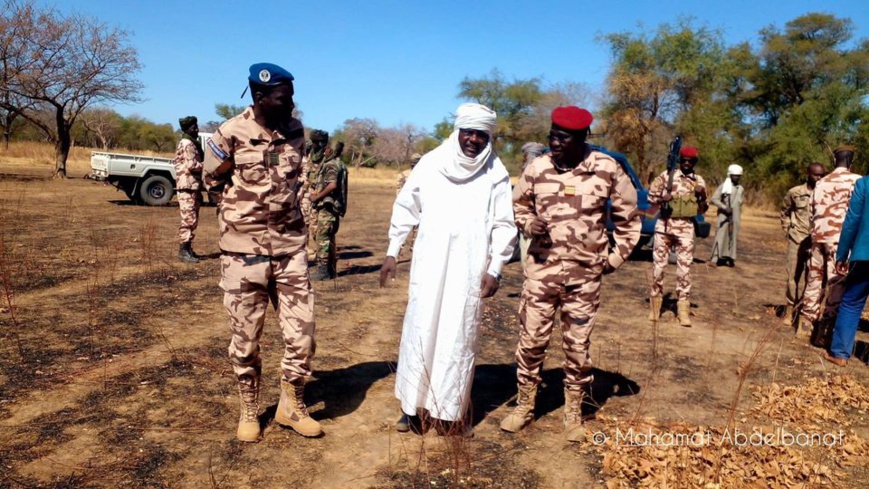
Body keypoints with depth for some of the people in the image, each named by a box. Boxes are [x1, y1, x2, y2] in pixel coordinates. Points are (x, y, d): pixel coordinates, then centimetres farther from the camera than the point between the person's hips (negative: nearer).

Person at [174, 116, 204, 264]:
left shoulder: (192, 143, 20)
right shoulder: (188, 144, -12)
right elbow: (192, 165, -22)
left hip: (192, 187, 10)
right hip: (188, 187, -10)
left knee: (192, 220, 13)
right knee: (189, 220, -10)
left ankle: (188, 248, 19)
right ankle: (183, 251, -8)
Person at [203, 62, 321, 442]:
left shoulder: (296, 131, 2)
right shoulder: (231, 134, -10)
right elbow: (211, 177, 6)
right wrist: (247, 202, 2)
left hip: (290, 247, 3)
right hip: (244, 250, -3)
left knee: (302, 332, 4)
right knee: (246, 339, 9)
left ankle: (291, 405, 25)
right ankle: (249, 411, 29)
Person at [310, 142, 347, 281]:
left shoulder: (330, 165, -13)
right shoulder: (340, 165, 17)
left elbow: (332, 185, -28)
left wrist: (317, 196, -17)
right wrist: (317, 190, 12)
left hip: (327, 206, -10)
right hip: (336, 206, 10)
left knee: (323, 238, -6)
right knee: (329, 238, 15)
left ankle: (323, 270, -4)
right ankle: (331, 269, 20)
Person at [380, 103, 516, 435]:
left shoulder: (496, 174, 0)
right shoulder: (431, 163, 2)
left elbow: (504, 226, 3)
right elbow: (405, 207, 9)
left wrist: (495, 269, -3)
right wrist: (392, 253, 8)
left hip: (469, 270, 0)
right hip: (429, 264, 1)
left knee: (460, 339, 5)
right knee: (420, 332, 3)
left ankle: (452, 410, 17)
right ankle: (412, 404, 16)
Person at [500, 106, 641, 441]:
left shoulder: (608, 170, -6)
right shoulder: (537, 168, -2)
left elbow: (628, 217, 6)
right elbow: (519, 206, 12)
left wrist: (617, 257, 1)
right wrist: (528, 224, -9)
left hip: (585, 273, -1)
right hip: (542, 268, 1)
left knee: (578, 346, 9)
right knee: (532, 340, 7)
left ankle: (573, 412, 27)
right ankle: (525, 405, 25)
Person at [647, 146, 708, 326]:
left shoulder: (699, 181, 9)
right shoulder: (666, 176, 3)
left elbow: (702, 210, 14)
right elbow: (651, 196, 6)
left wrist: (702, 197, -6)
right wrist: (662, 199, -15)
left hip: (686, 227, 1)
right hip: (664, 225, -1)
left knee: (684, 268, -2)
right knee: (659, 265, 3)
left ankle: (683, 311, 2)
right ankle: (655, 306, 15)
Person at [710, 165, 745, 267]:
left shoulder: (741, 189, 13)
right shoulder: (723, 186, -3)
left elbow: (740, 203, 20)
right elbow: (714, 199, -10)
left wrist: (739, 218, 19)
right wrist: (725, 207, -20)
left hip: (735, 217, 5)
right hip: (724, 216, -5)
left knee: (733, 237, 5)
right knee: (721, 235, -7)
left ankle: (730, 257, 11)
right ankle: (717, 258, -3)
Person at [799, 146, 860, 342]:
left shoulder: (821, 182, 13)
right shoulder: (856, 181, -5)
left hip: (818, 236, 6)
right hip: (840, 238, -6)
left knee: (815, 279, 13)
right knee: (836, 284, -2)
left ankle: (806, 324, 17)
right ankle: (823, 331, -4)